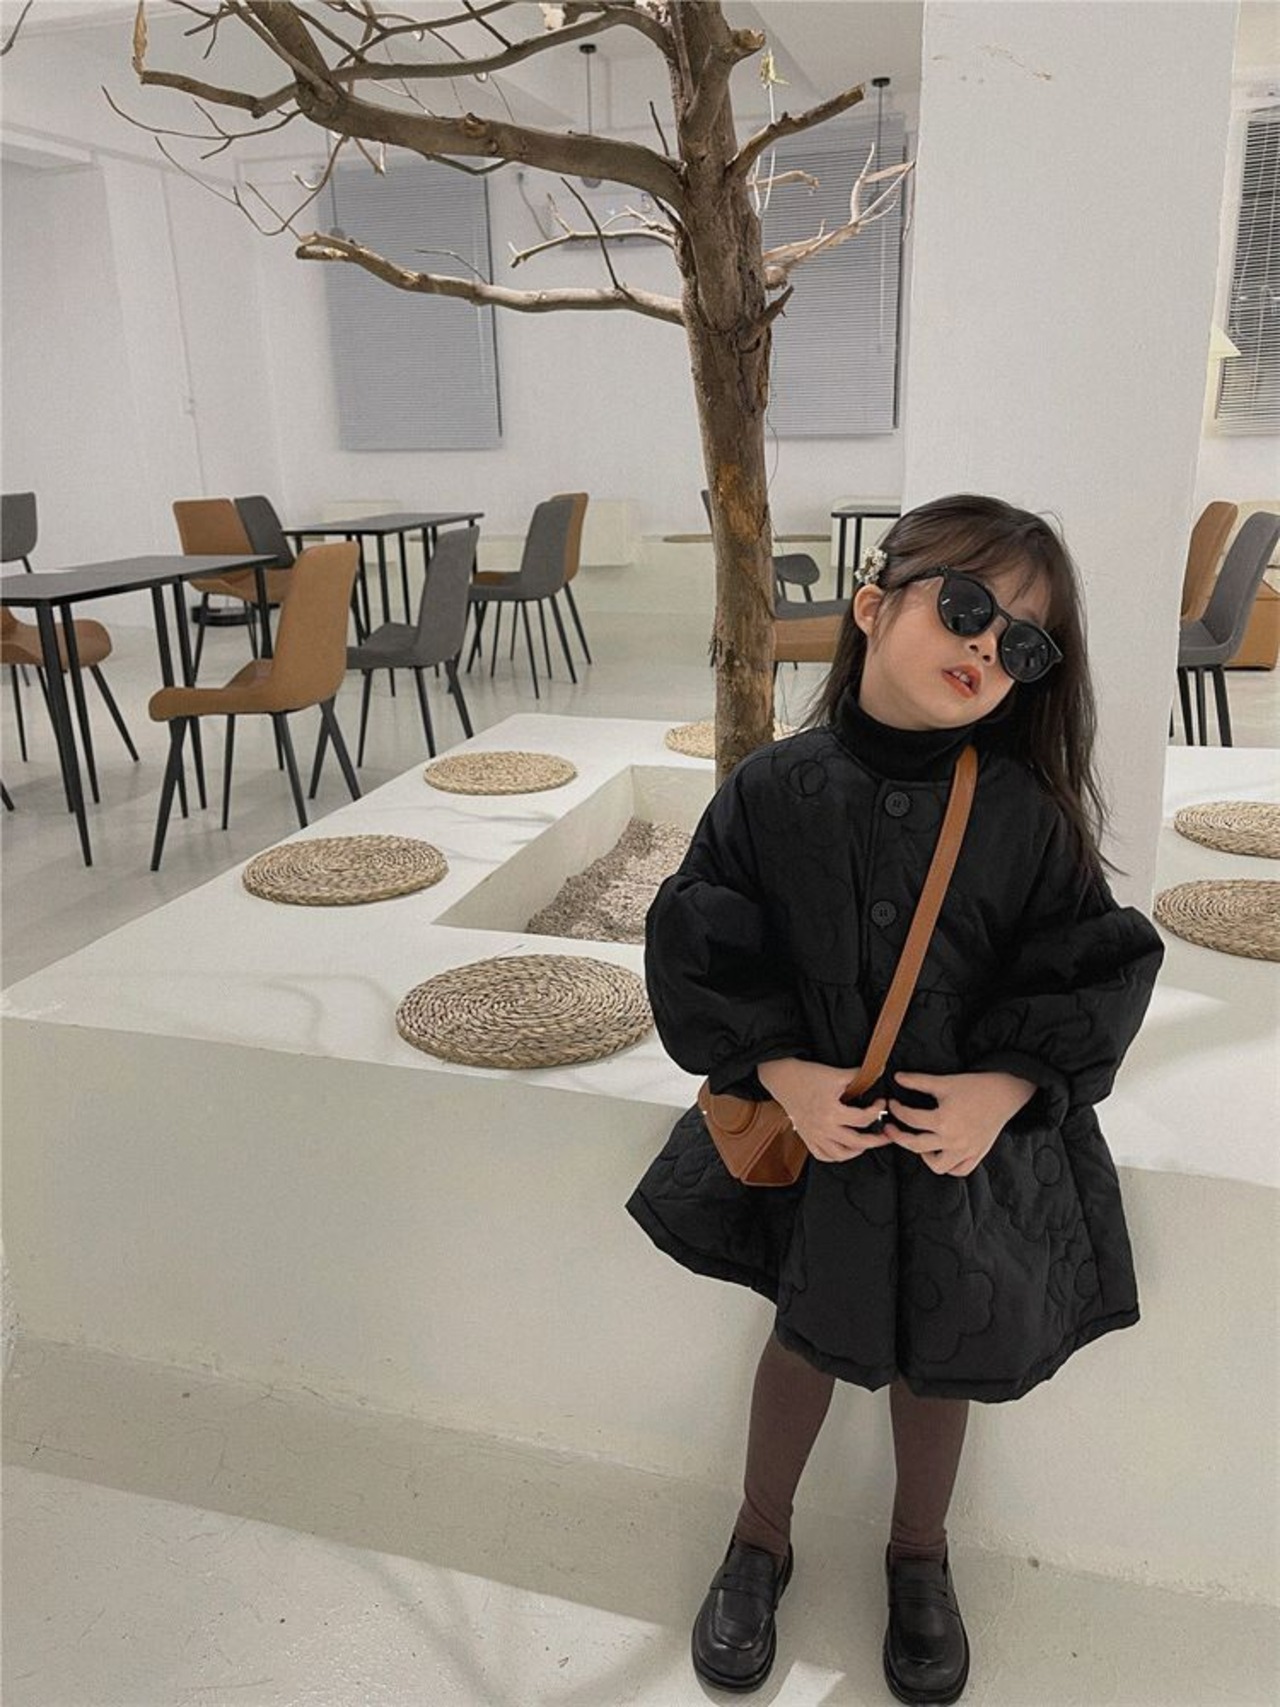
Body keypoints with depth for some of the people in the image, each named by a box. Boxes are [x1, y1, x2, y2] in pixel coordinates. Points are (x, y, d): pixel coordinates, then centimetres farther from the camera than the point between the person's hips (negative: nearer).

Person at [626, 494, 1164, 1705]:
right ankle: (759, 1539, 48)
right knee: (809, 1334, 20)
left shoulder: (1029, 814, -15)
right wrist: (784, 1073, -20)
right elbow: (697, 949, -10)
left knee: (935, 1360, 21)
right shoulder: (774, 790, -16)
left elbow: (1098, 968, -8)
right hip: (817, 1134, 0)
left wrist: (1005, 1085, -20)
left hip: (976, 1141, 1)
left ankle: (919, 1557, 51)